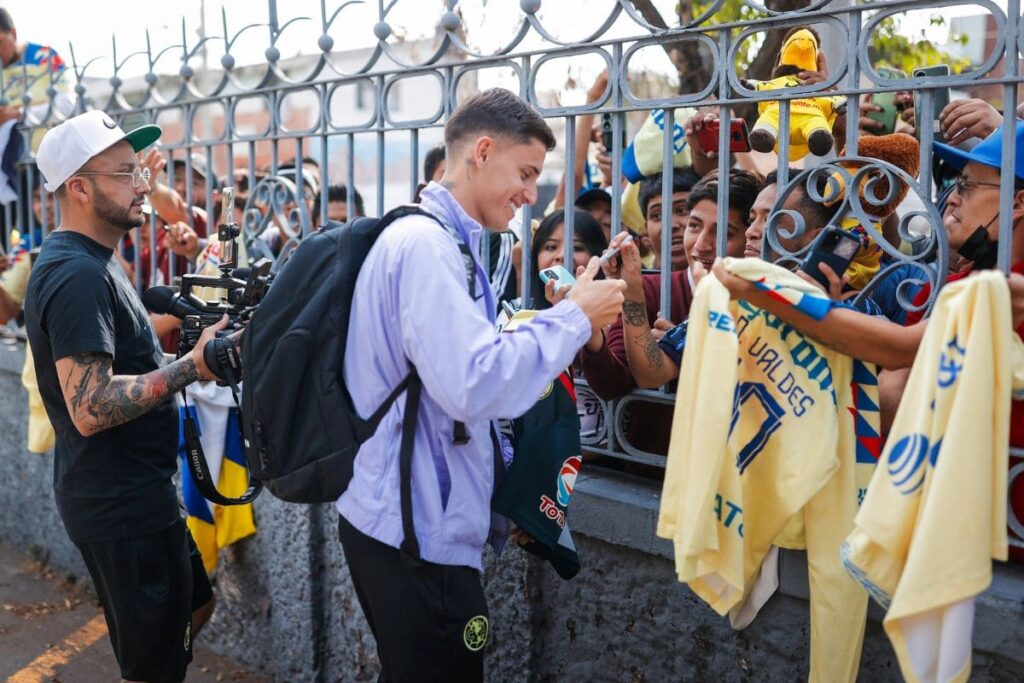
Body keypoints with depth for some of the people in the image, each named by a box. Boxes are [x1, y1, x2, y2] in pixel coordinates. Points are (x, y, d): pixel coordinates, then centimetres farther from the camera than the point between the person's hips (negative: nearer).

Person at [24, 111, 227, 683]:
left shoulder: (89, 262, 11)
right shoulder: (78, 274, -22)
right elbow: (91, 408, -29)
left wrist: (184, 358, 6)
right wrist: (192, 367, -24)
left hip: (132, 492, 10)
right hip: (120, 504, -10)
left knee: (195, 605, 25)